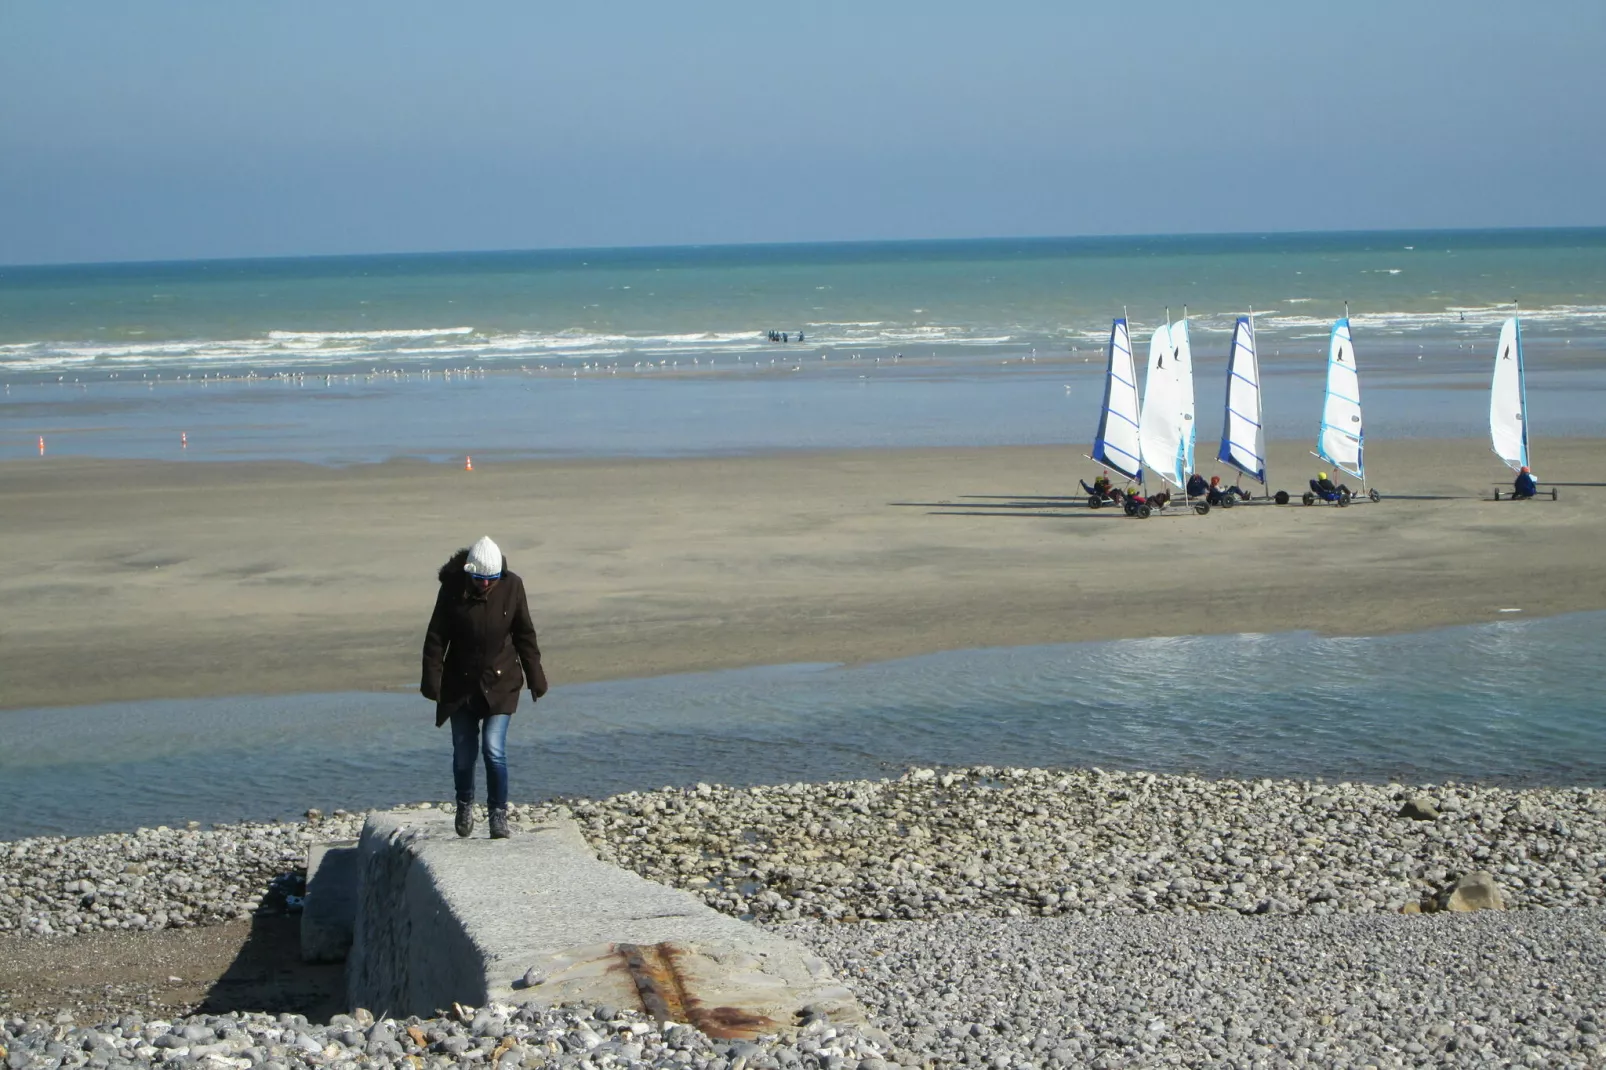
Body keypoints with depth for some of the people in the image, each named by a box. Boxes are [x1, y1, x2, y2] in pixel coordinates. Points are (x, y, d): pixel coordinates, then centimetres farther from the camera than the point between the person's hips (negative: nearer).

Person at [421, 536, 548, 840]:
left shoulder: (511, 586, -7)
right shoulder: (452, 587, -10)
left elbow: (524, 635, 2)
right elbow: (436, 637, -4)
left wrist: (535, 676, 5)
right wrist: (432, 679, -9)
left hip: (500, 683, -1)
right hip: (460, 684, 1)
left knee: (494, 748, -13)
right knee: (463, 752, 8)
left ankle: (499, 814, 0)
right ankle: (465, 804, 35)